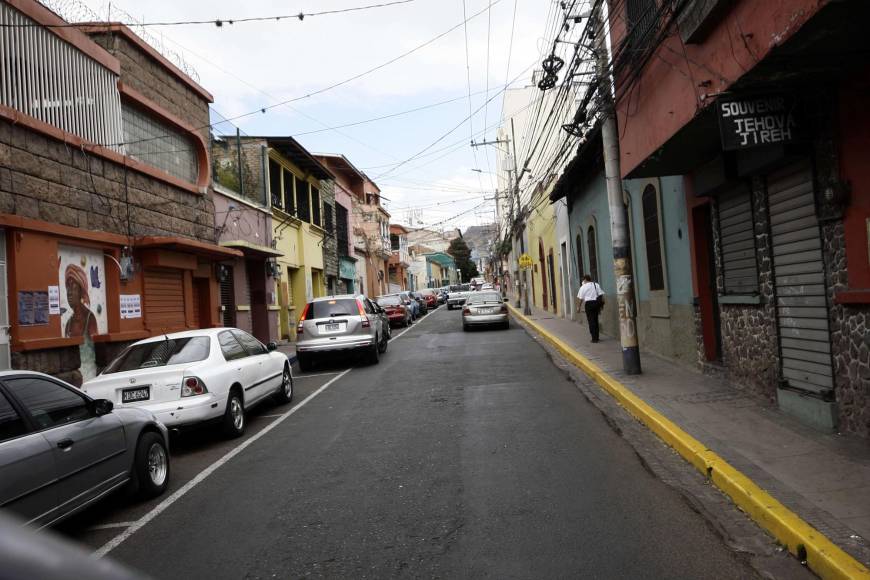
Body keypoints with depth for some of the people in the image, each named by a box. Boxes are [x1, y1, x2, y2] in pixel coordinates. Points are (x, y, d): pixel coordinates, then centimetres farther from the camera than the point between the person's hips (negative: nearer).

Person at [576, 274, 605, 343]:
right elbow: (601, 294, 1)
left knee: (591, 320, 0)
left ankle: (594, 338, -3)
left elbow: (580, 298, -2)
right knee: (595, 319, 14)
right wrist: (600, 304, 9)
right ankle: (596, 337, 19)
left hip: (588, 303, -4)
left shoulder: (583, 287, -1)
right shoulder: (596, 285, 7)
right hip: (596, 303, 4)